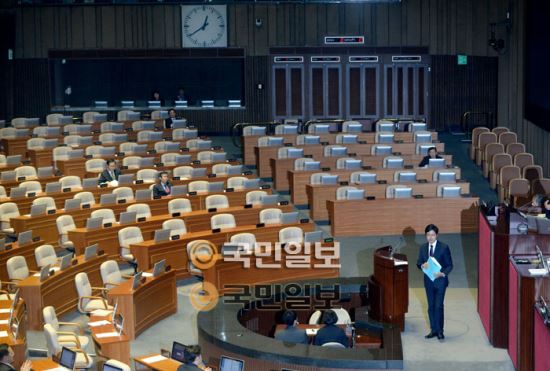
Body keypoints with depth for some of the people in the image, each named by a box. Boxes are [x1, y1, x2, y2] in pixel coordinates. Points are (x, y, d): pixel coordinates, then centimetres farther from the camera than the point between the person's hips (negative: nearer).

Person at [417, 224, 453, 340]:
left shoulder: (444, 247, -8)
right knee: (431, 306, 9)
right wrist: (422, 265, -15)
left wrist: (443, 273, -22)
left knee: (438, 306, -7)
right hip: (428, 281, 4)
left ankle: (439, 331, 1)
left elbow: (449, 265, -6)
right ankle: (433, 330, 18)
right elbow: (418, 263, 8)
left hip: (440, 280, -4)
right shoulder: (423, 248, 5)